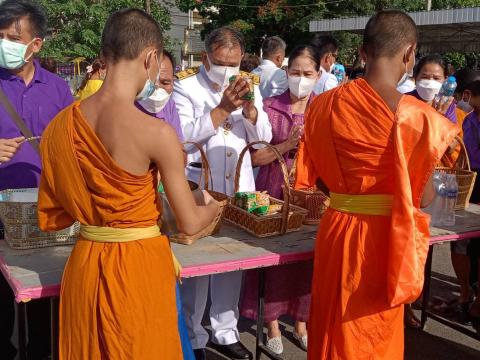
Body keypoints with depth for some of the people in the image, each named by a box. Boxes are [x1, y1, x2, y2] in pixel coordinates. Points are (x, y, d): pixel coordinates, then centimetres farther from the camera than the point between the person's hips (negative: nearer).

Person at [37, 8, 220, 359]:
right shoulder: (157, 132, -20)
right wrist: (213, 206, 10)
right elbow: (190, 223, -11)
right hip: (139, 267, -4)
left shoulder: (60, 125, -4)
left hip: (84, 265, 5)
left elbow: (51, 217, 4)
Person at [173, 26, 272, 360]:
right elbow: (184, 135, -15)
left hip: (238, 185, 4)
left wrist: (249, 107, -15)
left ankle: (225, 331, 26)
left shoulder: (249, 84, 8)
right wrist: (223, 109, -21)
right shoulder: (185, 85, -5)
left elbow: (263, 136, 3)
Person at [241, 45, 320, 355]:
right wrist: (287, 145, -18)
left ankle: (301, 322, 28)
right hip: (275, 189, -2)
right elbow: (256, 157, -6)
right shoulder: (270, 107, -4)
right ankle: (273, 323, 23)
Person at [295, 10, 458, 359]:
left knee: (332, 328, 22)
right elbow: (423, 196, -7)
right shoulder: (417, 115, -16)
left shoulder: (325, 104, -4)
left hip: (337, 230, 3)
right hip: (384, 237, -3)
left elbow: (321, 179, 4)